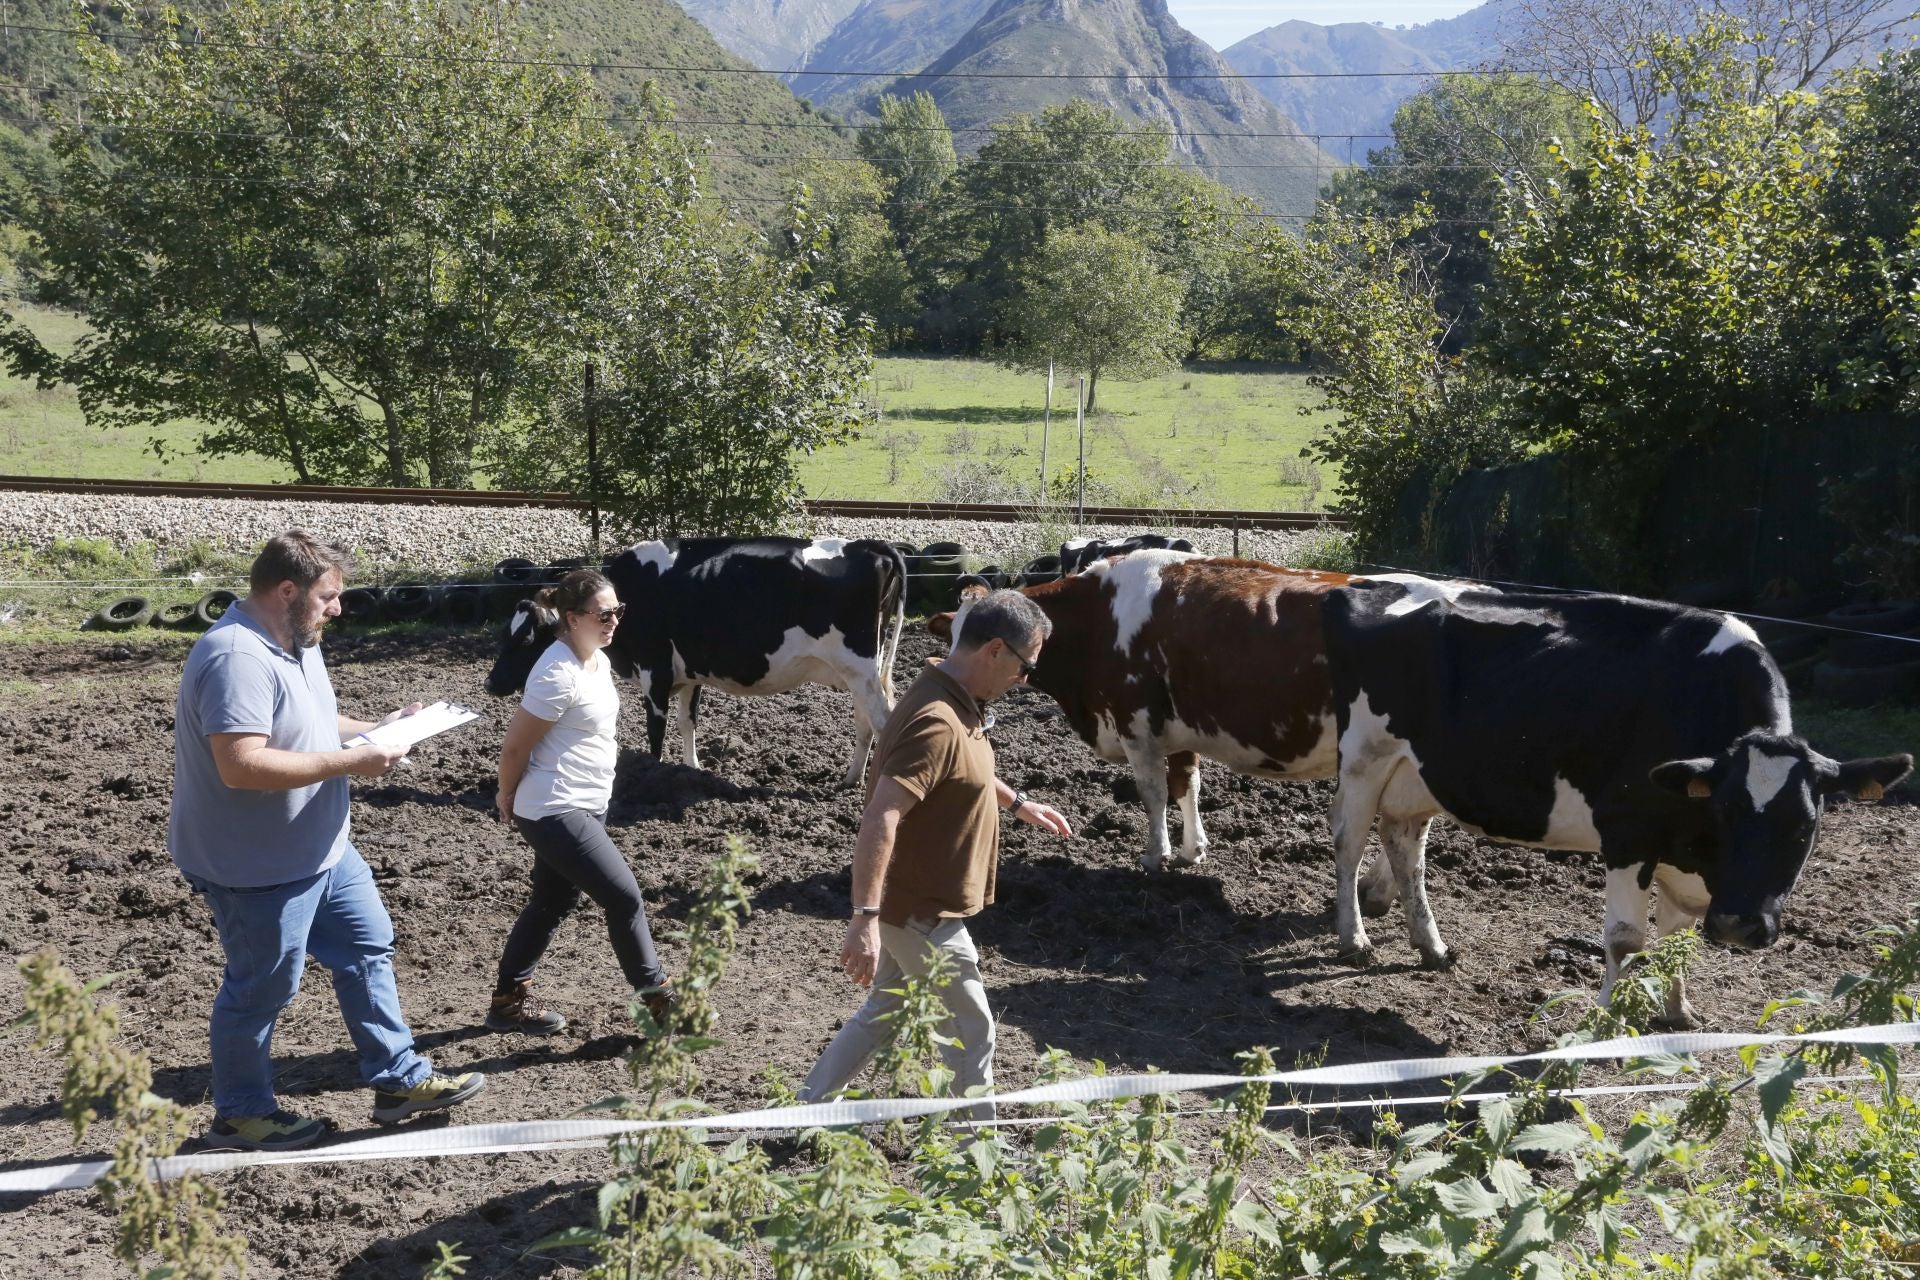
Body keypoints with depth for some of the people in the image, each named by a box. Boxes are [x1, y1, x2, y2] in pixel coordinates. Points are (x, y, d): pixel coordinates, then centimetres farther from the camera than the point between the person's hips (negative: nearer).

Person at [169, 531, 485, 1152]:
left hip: (324, 851, 10)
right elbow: (242, 765, -35)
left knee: (369, 948, 16)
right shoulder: (238, 658, -28)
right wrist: (351, 762, -28)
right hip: (260, 870, -10)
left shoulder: (296, 643, 5)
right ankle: (240, 1113, 27)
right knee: (261, 989, 7)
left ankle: (399, 1080, 28)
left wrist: (376, 730, 4)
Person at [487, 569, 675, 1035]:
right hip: (556, 812, -10)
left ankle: (508, 1002, 30)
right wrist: (509, 797, 0)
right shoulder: (558, 674, -24)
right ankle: (660, 1000, 9)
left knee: (554, 903, 18)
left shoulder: (599, 661, 6)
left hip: (588, 805, 10)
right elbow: (515, 747, -16)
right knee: (625, 896, -4)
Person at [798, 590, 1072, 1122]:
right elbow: (879, 821, -36)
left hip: (912, 903, 10)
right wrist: (865, 918, -40)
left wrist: (1018, 803, 32)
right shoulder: (938, 723, -28)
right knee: (970, 1031, 6)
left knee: (885, 1012, 22)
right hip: (923, 913, -10)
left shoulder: (958, 704, 4)